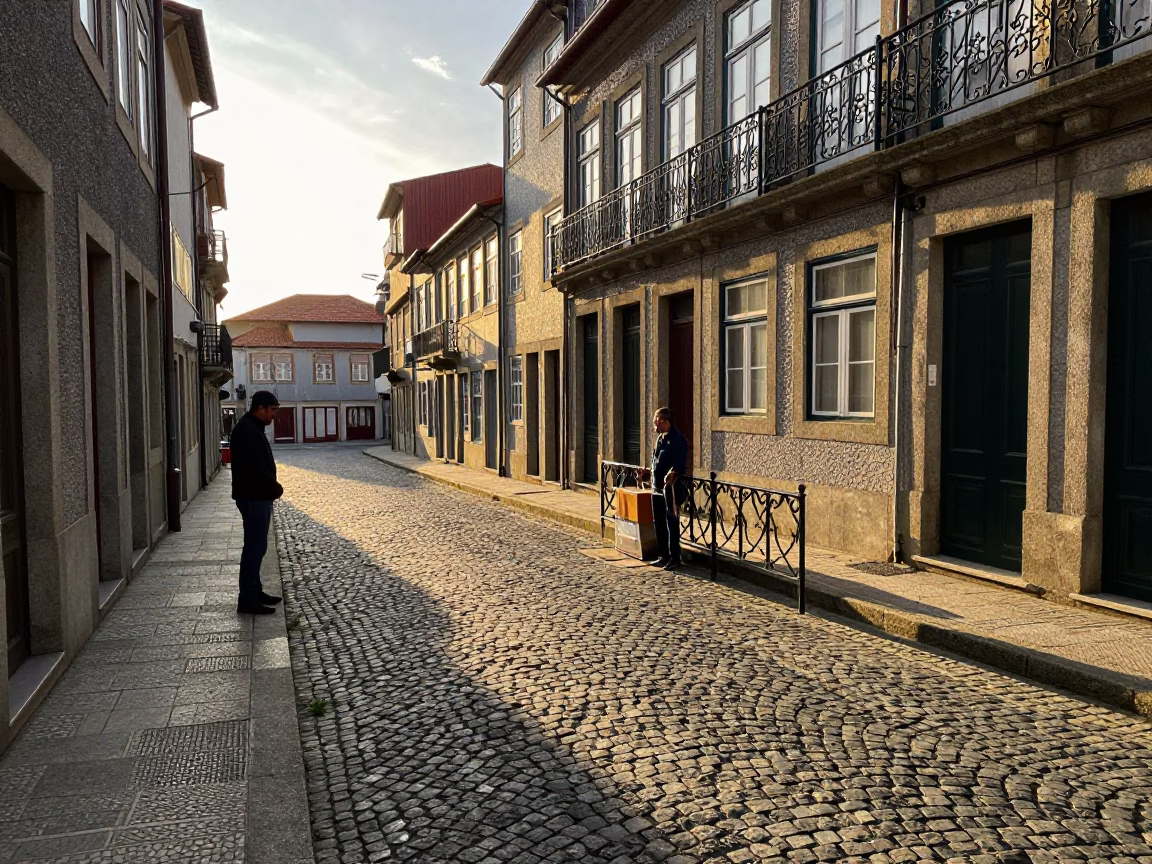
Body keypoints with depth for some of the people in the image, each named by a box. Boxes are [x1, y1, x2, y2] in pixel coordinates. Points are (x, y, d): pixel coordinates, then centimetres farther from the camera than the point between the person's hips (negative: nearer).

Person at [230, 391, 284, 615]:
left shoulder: (253, 428, 16)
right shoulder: (247, 430, -17)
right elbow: (255, 468, -25)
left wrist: (273, 487, 6)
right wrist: (275, 487, -13)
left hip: (258, 496, 11)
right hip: (253, 497, -11)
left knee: (256, 546, 16)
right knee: (255, 547, -7)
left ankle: (254, 592, 26)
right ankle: (247, 600, -2)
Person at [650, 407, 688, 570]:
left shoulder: (678, 440, -13)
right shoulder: (660, 438, 13)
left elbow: (680, 465, -17)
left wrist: (672, 474, -31)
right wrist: (653, 475, 13)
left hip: (670, 489, -9)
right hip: (657, 488, 9)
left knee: (672, 524, 0)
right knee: (659, 523, 13)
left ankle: (674, 558, 9)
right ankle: (664, 556, 24)